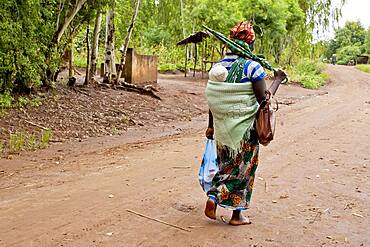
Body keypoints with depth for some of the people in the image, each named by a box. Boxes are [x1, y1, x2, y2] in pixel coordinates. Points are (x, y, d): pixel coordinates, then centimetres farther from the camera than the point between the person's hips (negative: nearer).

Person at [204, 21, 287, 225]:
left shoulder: (218, 66, 3)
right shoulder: (252, 67, -13)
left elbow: (213, 100, 7)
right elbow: (264, 99, -14)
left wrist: (211, 126, 15)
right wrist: (278, 80, 0)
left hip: (222, 129, 5)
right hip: (245, 130, -5)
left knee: (226, 165, 22)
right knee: (243, 168, 9)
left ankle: (212, 198, 8)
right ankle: (237, 215, 19)